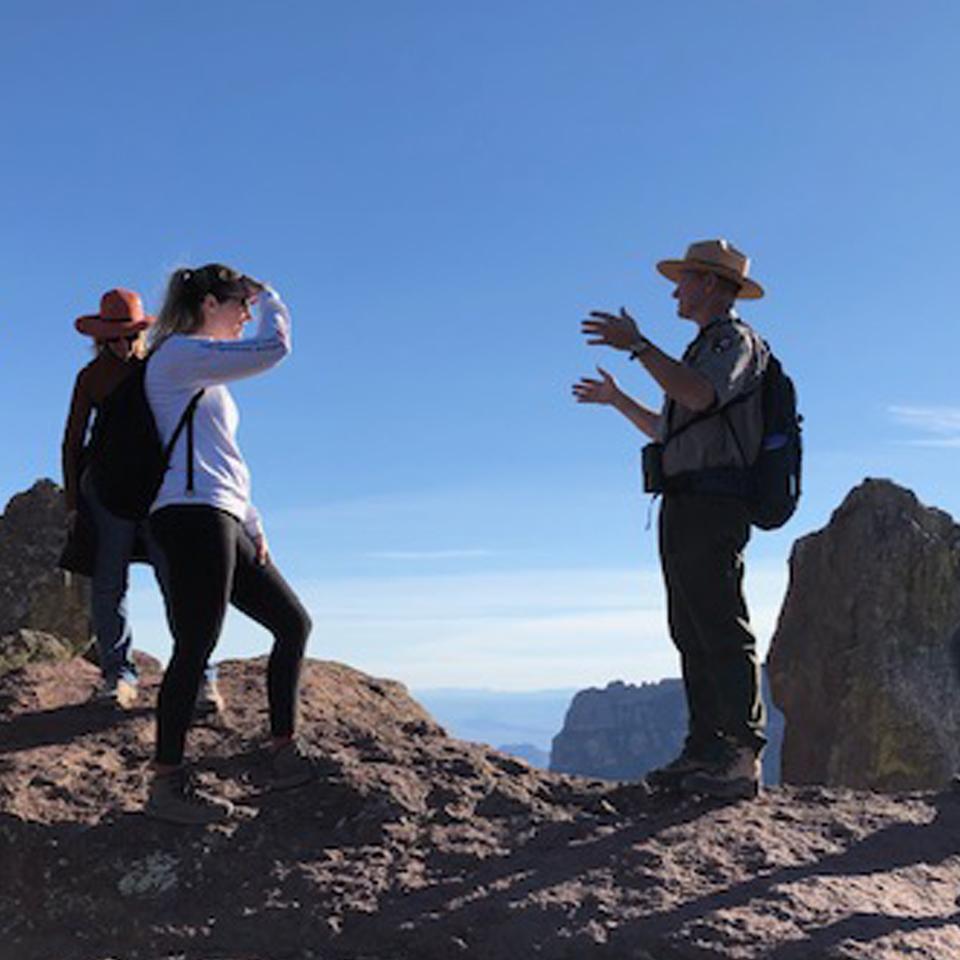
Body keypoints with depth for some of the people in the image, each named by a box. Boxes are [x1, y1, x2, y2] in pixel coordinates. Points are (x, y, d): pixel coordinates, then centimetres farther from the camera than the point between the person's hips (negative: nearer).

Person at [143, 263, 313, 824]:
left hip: (221, 522, 10)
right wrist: (270, 299, 7)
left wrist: (253, 526, 18)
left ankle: (286, 756, 14)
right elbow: (273, 349, -13)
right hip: (191, 514, -10)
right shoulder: (178, 354, -3)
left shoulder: (207, 378, 27)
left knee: (294, 623, 10)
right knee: (196, 648, -11)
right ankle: (167, 785, -5)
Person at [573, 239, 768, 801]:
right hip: (685, 509, 10)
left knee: (723, 632, -13)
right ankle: (704, 751, 10)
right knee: (694, 634, 7)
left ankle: (744, 760, -14)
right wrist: (616, 400, 42)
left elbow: (700, 396, -24)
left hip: (711, 504, -10)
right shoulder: (707, 349, 28)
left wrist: (638, 346, -23)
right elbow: (670, 430, 35)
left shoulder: (736, 339, -2)